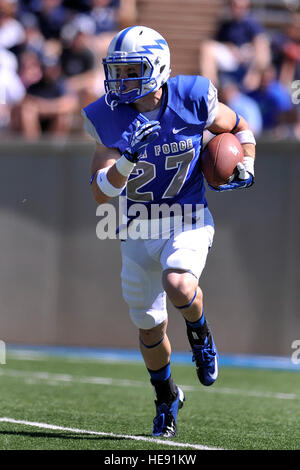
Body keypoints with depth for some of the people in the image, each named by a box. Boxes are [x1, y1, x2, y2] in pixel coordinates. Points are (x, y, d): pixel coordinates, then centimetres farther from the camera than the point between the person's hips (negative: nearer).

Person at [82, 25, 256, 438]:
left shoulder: (192, 101, -12)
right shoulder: (110, 119, -10)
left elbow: (239, 128, 8)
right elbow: (101, 193, -14)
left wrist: (246, 169, -8)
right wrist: (128, 159, -31)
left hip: (188, 224, -3)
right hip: (138, 231, 3)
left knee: (178, 286, -33)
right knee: (150, 330, 11)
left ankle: (199, 332, 2)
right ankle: (167, 399, 38)